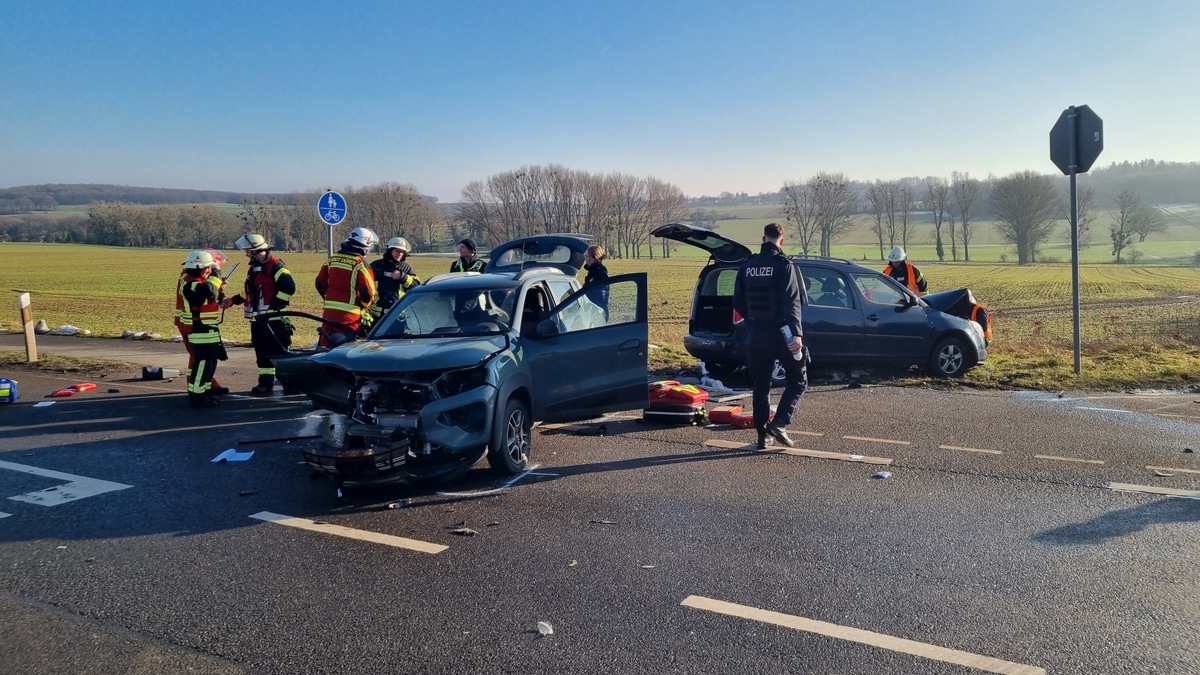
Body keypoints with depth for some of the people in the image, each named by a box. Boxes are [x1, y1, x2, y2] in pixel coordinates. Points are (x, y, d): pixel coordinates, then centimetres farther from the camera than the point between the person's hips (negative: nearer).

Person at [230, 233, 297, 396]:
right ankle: (266, 383, 20)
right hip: (257, 320, 9)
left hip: (274, 320, -9)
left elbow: (289, 287, -22)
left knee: (281, 353, -8)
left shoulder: (275, 266, -12)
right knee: (262, 353, 13)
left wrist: (275, 304, -20)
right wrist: (234, 300, 21)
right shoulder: (254, 268, 18)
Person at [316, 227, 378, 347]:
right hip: (349, 316, -6)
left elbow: (320, 282, 13)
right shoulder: (360, 263, -12)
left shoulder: (333, 258, 8)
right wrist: (365, 306, 4)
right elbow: (368, 292, -16)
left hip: (328, 312, 6)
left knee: (325, 347, 14)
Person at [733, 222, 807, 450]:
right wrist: (797, 332, -21)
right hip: (780, 332, -5)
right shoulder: (784, 265, -10)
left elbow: (738, 302, 11)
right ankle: (779, 424, -6)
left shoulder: (747, 266, 6)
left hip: (755, 334, 5)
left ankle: (763, 435, 15)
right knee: (798, 380, 9)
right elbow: (791, 302, -19)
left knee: (760, 385, 13)